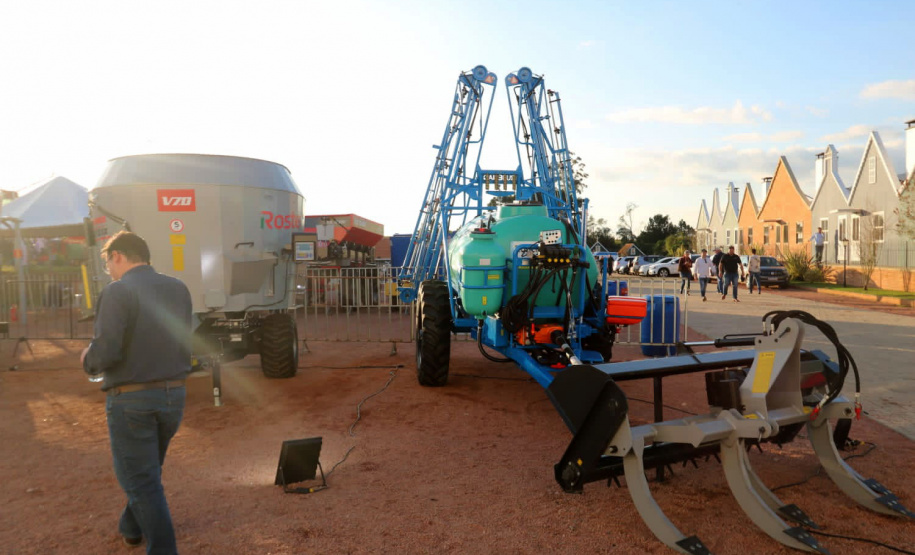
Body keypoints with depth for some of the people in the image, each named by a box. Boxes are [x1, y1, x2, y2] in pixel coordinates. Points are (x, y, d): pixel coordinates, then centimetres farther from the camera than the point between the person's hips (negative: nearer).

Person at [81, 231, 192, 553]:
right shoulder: (178, 289, 3)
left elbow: (106, 351, -22)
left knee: (141, 480, 5)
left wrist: (87, 360, -1)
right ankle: (131, 528, 47)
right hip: (174, 394, 7)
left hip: (131, 399, -6)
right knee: (149, 469, 26)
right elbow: (184, 345, 5)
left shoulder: (118, 292, -15)